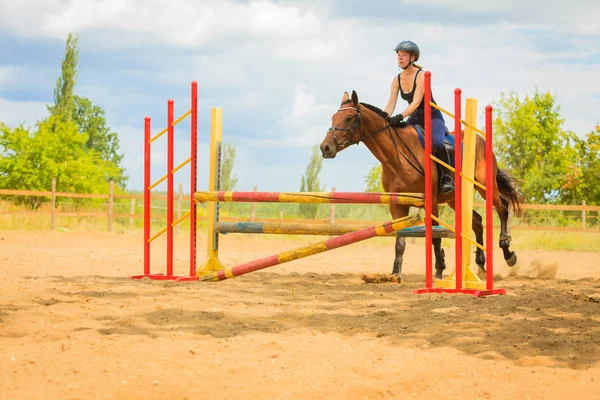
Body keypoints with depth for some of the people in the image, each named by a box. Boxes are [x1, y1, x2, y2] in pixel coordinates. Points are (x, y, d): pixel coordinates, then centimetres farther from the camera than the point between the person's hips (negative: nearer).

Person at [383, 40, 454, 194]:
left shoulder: (421, 76, -17)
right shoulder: (397, 80, 2)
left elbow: (416, 102, -27)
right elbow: (390, 105, -3)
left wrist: (400, 117, -41)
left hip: (432, 117, -7)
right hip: (415, 119, 7)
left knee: (437, 143, -34)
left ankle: (446, 177, -18)